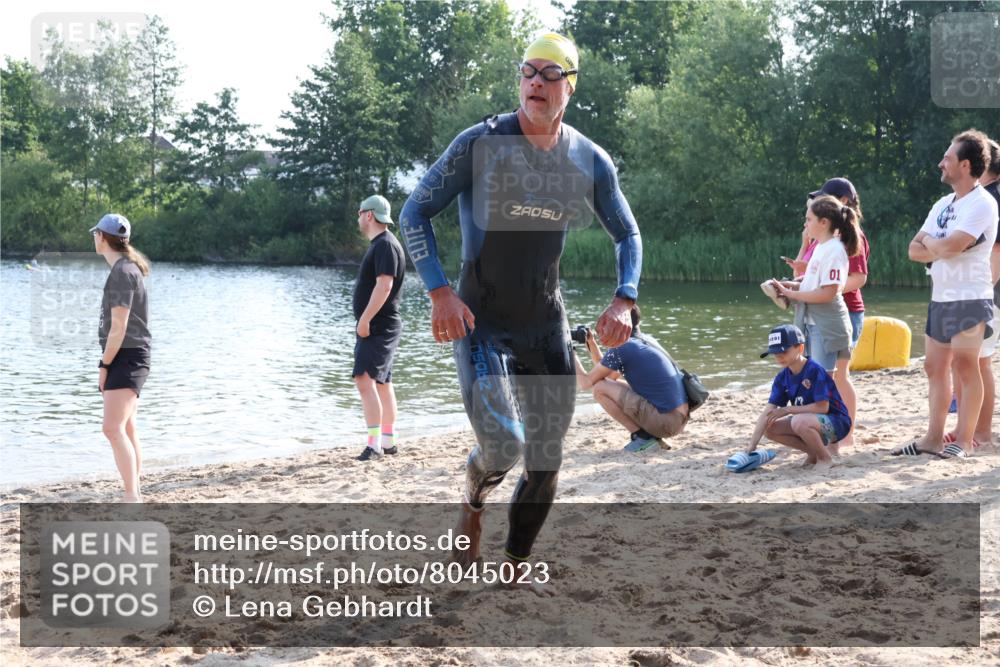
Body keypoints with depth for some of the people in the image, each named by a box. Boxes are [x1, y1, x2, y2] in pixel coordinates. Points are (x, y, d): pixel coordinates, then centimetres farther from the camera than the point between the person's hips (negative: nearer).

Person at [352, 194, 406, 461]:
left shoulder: (385, 245, -15)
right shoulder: (378, 244, 17)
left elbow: (384, 285, -25)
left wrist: (364, 319, -26)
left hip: (379, 327, -11)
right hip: (377, 327, 11)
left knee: (365, 378, -18)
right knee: (382, 383, 14)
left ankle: (374, 443, -21)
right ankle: (388, 441, 21)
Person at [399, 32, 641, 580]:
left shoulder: (591, 161, 1)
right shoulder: (480, 143, -10)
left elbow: (627, 235, 14)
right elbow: (414, 214, -5)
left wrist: (624, 299, -4)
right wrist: (439, 293, -16)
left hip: (547, 325, 4)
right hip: (479, 323, -4)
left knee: (546, 460, 6)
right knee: (502, 445, -20)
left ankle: (516, 565, 28)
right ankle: (474, 501, 16)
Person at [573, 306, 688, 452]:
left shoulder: (620, 348, -10)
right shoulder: (647, 340, 16)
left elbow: (586, 383, -1)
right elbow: (610, 375, 26)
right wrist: (591, 344, 22)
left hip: (666, 422, -9)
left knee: (600, 389, -5)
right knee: (615, 385, 23)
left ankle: (641, 436, -4)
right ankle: (652, 435, 12)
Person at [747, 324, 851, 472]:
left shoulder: (815, 371, -22)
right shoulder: (782, 378, -2)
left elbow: (822, 407, -25)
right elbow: (767, 412, -8)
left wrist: (787, 410, -21)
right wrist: (751, 446, -16)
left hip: (836, 423, -8)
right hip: (811, 421, 8)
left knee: (799, 422, -35)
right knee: (769, 428, -7)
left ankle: (825, 458, -9)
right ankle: (813, 452, 7)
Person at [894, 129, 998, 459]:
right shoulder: (943, 205, 15)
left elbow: (949, 247, -22)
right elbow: (915, 250, 11)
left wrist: (930, 241, -1)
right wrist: (942, 248, -8)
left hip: (970, 299, -8)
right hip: (940, 298, 8)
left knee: (965, 366, -5)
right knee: (935, 366, 7)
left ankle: (964, 439, 0)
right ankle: (934, 438, 11)